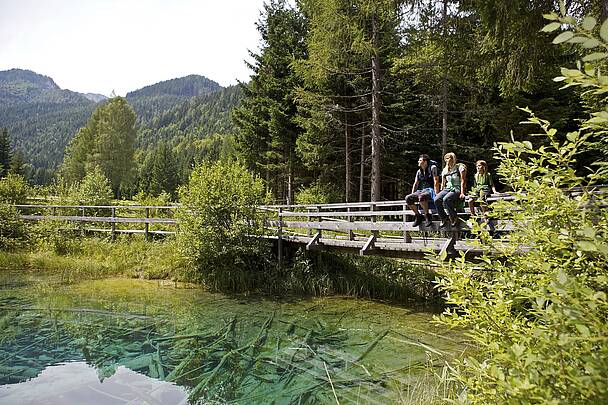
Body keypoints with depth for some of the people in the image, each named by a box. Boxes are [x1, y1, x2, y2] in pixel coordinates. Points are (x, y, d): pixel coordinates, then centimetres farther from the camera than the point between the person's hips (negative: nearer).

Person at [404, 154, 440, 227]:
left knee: (421, 196, -40)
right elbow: (415, 184, 17)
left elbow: (436, 182, -11)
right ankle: (418, 216, -7)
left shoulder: (432, 168, -4)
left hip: (430, 190, -7)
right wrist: (412, 196, 5)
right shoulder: (419, 171, 15)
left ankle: (427, 216, -25)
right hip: (421, 191, 7)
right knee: (408, 198, -19)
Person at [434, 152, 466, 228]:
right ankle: (443, 219, -13)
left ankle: (454, 218, -16)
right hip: (447, 188, 6)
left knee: (446, 199, -35)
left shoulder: (460, 167, 3)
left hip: (457, 189, -5)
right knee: (436, 199, -26)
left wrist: (462, 193, -15)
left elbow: (463, 181, -5)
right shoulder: (445, 170, 20)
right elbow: (443, 183, 23)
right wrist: (441, 193, 11)